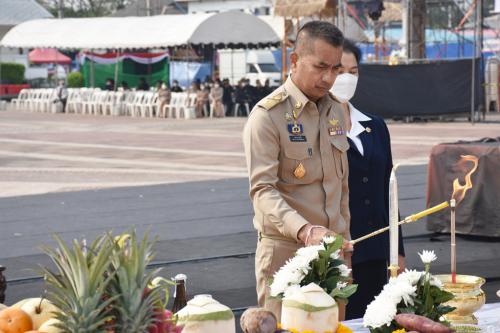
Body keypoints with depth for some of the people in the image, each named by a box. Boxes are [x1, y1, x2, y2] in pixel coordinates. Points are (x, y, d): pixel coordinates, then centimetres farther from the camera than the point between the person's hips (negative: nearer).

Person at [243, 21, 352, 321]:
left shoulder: (336, 111, 11)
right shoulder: (268, 116, -11)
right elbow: (263, 190, -20)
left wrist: (344, 247, 15)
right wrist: (304, 230, -35)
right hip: (285, 252, -6)